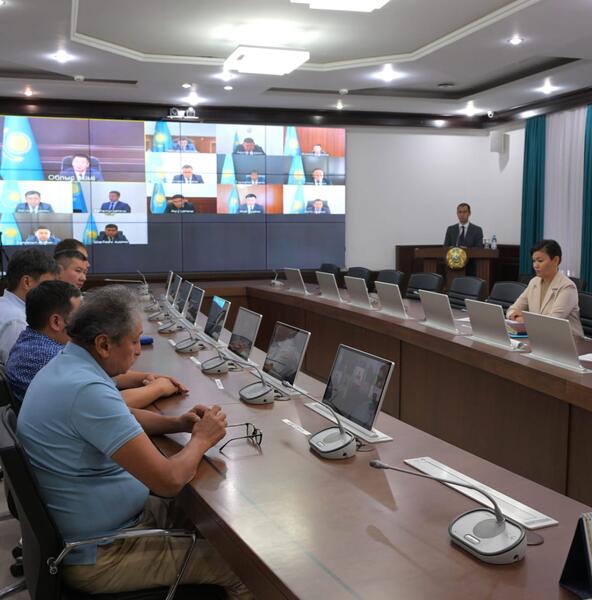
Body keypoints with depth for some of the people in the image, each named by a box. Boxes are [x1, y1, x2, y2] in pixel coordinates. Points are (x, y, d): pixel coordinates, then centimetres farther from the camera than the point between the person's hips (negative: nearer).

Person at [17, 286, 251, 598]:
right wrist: (201, 439, -10)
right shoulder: (86, 390, -31)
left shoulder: (66, 364, 1)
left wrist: (177, 423, 2)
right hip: (98, 554, -10)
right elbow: (169, 480, -30)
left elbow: (119, 416, 19)